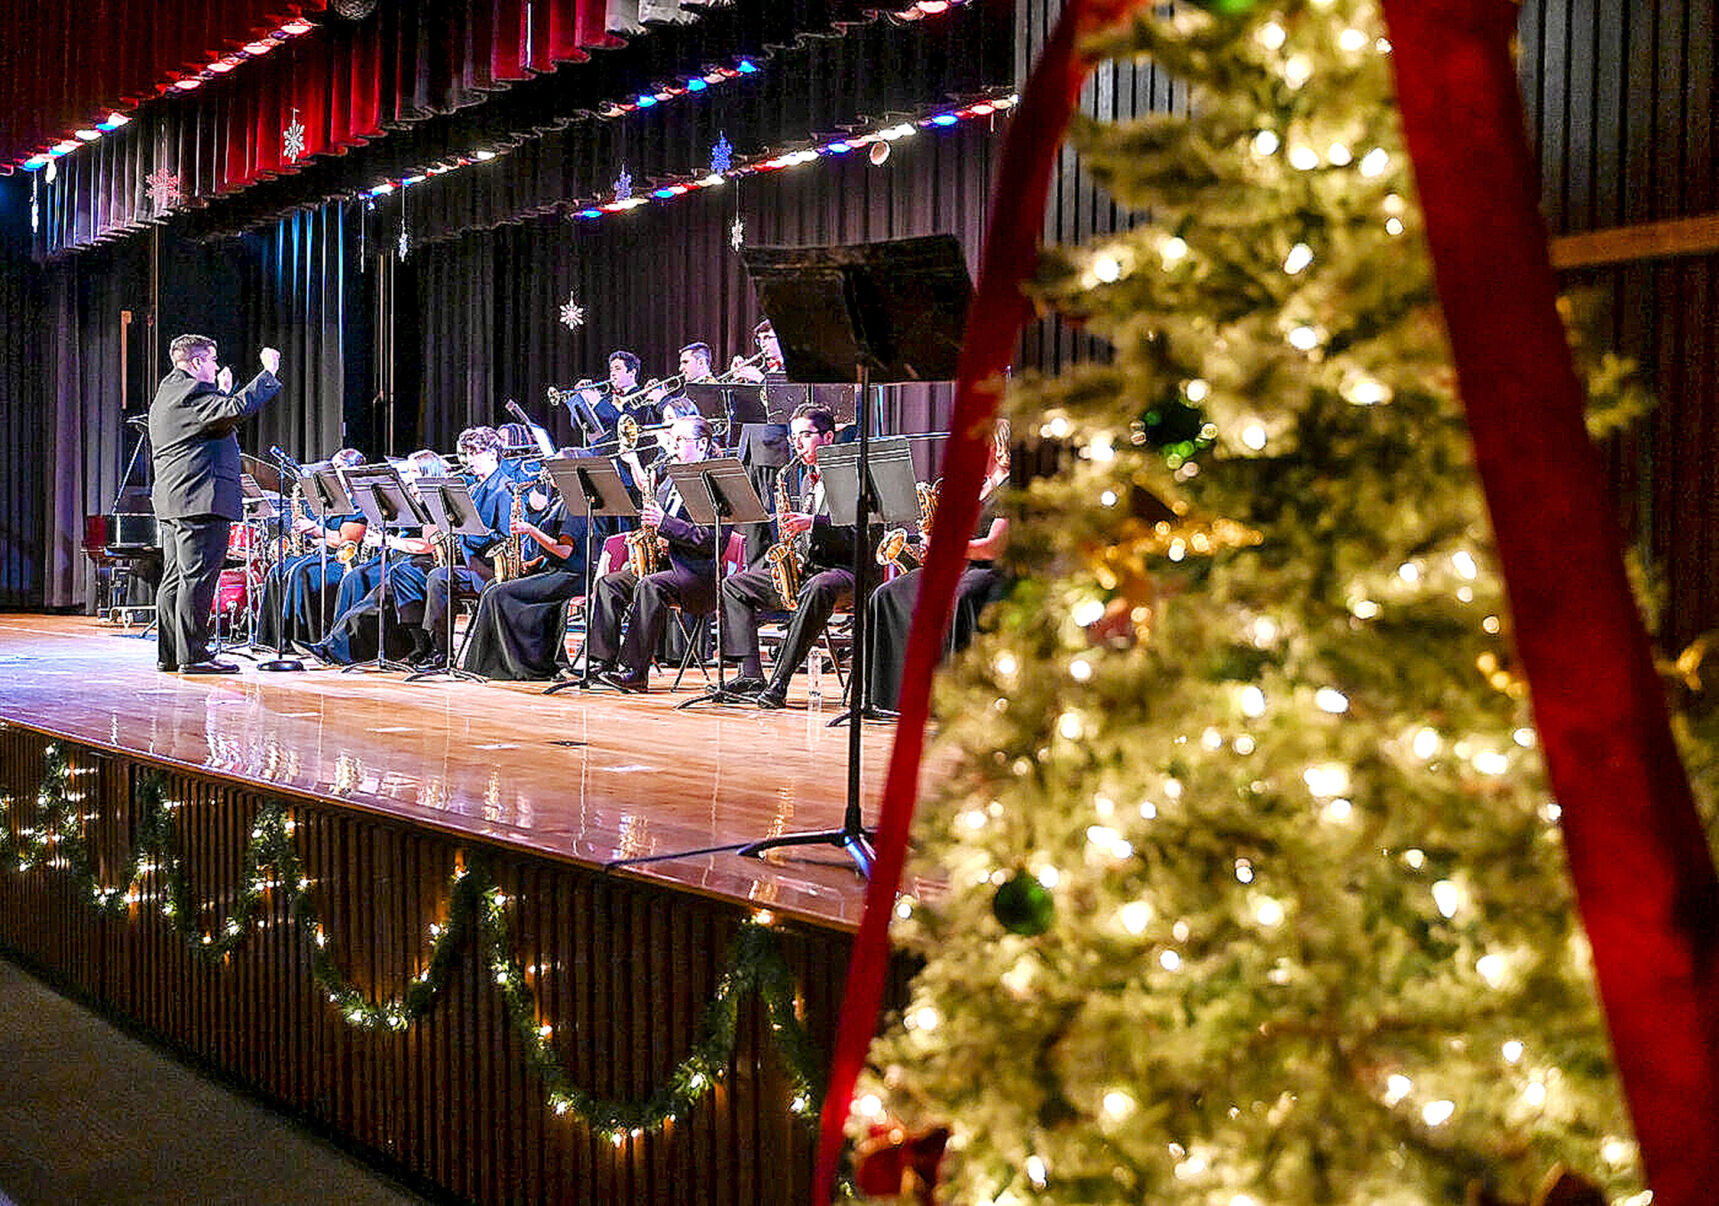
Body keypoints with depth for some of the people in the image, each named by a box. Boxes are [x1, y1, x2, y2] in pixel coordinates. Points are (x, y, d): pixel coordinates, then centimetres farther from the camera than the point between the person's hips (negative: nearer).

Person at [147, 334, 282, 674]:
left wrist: (222, 392, 23)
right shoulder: (191, 392, -12)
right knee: (198, 578, -9)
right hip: (200, 499, -11)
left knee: (175, 577, 12)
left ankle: (169, 653, 16)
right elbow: (238, 409, -25)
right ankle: (192, 655, -9)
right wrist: (268, 372, -15)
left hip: (172, 502, 11)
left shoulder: (168, 394, 21)